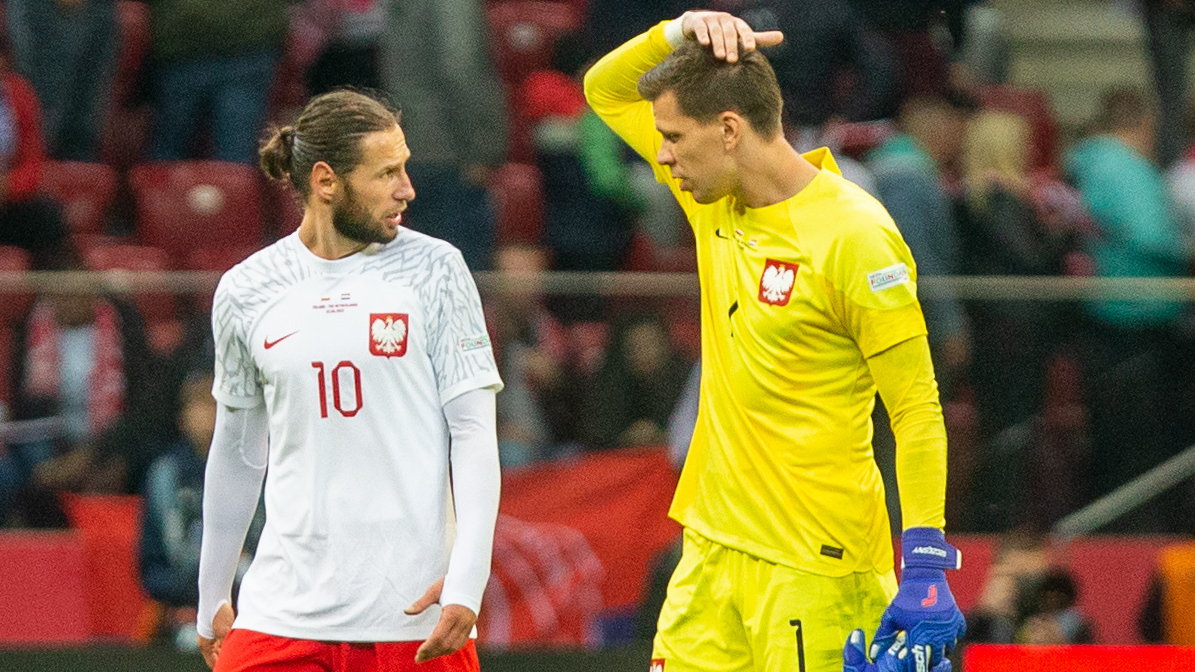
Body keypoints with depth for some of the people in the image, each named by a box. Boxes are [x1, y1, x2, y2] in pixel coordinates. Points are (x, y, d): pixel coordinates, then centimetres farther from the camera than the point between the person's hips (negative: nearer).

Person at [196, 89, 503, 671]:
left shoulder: (433, 269, 1)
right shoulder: (245, 291, 6)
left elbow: (474, 432, -1)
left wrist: (466, 582, -13)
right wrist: (212, 598, 20)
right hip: (283, 612, 1)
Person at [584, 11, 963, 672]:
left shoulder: (852, 234, -15)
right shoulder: (717, 200, 7)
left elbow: (918, 411, -14)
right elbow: (607, 91, 19)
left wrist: (926, 567, -19)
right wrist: (683, 30, -2)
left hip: (814, 568, -7)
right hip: (712, 548, 7)